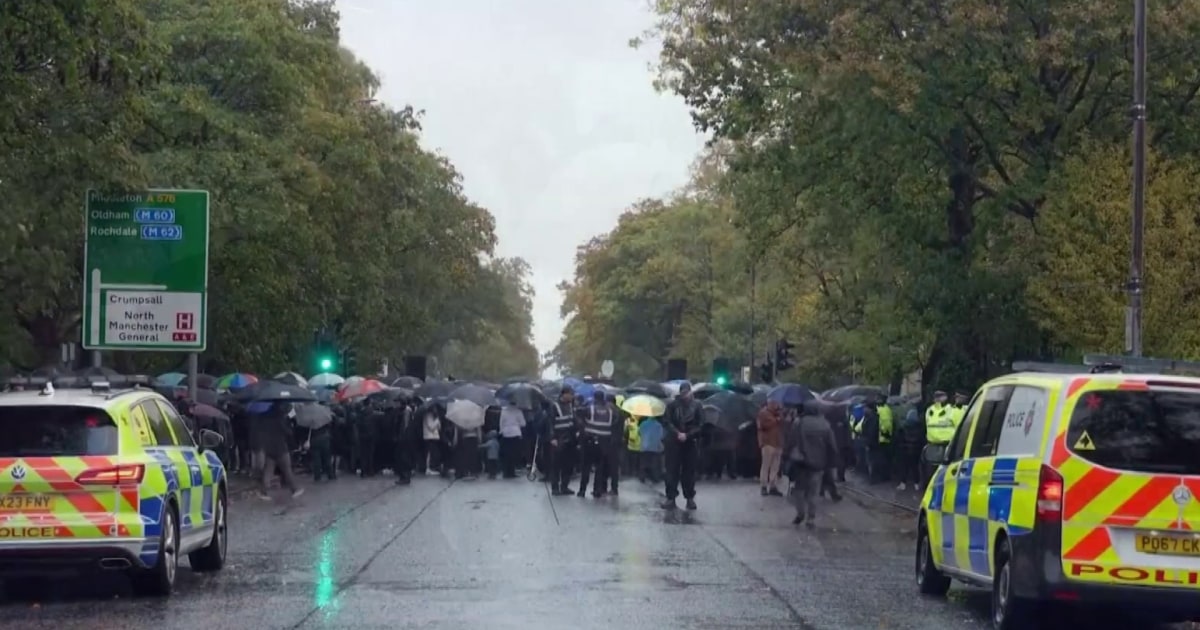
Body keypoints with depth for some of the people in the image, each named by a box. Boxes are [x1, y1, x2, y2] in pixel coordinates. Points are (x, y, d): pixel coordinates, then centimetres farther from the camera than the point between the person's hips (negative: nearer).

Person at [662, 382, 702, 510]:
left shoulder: (696, 406, 1)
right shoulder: (673, 405, 2)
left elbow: (700, 424, -2)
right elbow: (666, 422, -1)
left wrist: (687, 435, -13)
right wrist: (677, 433, -14)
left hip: (690, 443, 0)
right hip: (674, 442, 0)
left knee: (689, 471, 3)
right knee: (672, 471, -2)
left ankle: (690, 498, 10)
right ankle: (671, 498, -1)